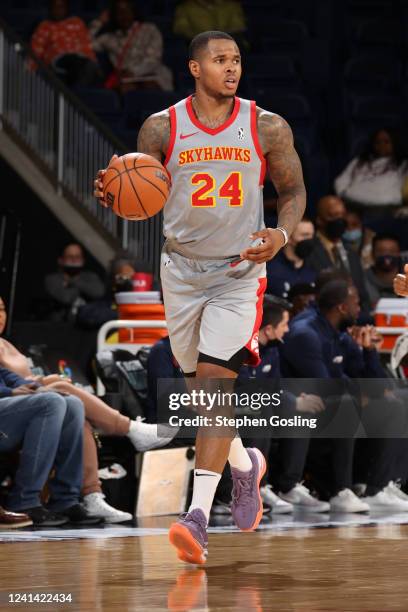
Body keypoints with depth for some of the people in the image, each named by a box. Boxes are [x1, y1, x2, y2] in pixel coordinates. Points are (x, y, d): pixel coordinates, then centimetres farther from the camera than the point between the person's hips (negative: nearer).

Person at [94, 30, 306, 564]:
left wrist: (282, 235, -13)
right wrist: (113, 194, -20)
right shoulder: (161, 128, -3)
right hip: (182, 270, 2)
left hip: (240, 270, -2)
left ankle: (198, 517, -18)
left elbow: (293, 189, 7)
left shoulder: (268, 129, -4)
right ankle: (244, 465, 41)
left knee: (215, 381, -16)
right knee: (200, 388, 12)